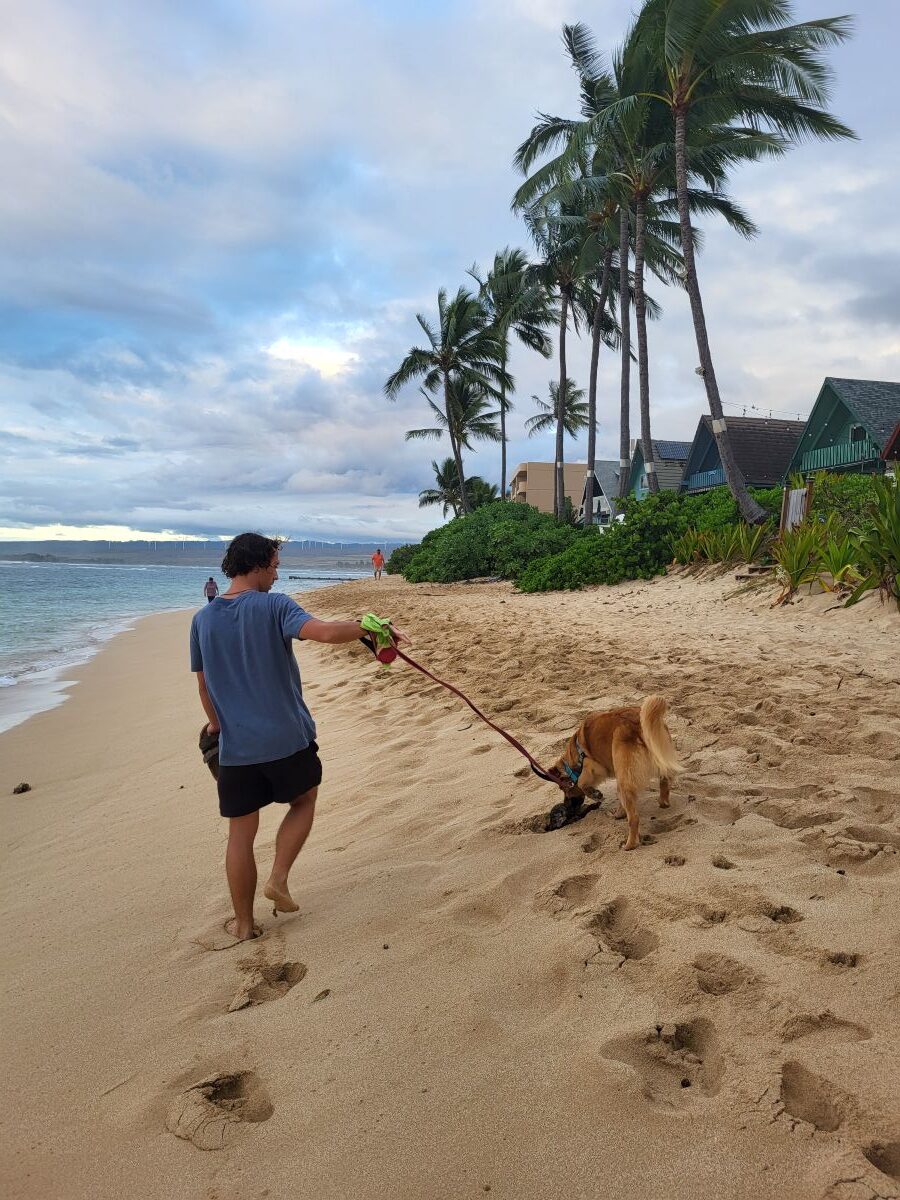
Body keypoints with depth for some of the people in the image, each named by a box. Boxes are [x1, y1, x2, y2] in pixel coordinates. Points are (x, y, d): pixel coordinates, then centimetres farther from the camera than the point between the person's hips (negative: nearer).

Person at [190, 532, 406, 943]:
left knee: (241, 832, 14)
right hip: (288, 738, -3)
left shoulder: (203, 620, 4)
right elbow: (325, 632, -29)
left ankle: (243, 923, 23)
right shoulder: (274, 606, -11)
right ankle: (278, 878, 11)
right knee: (303, 802, 24)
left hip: (236, 747, 3)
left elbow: (203, 684, 13)